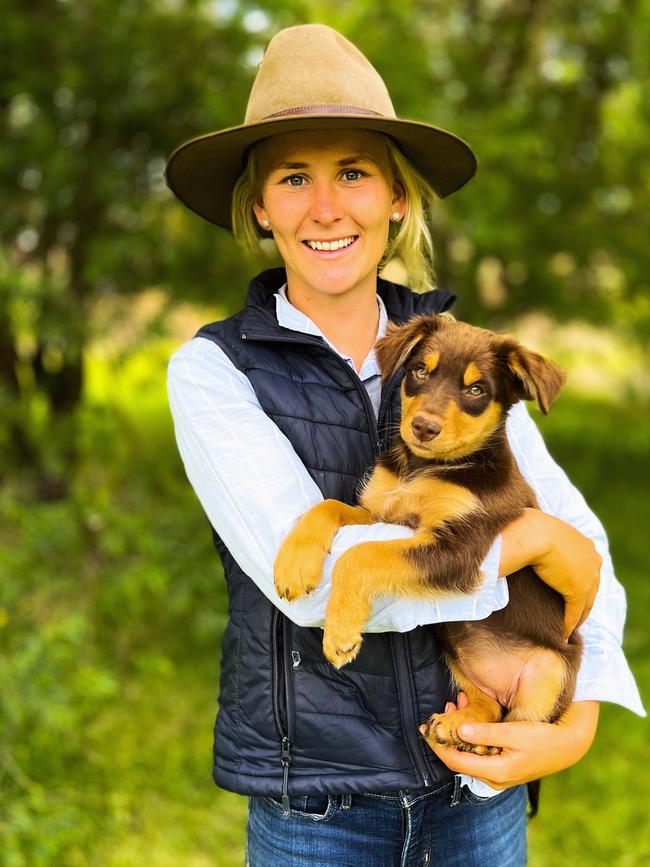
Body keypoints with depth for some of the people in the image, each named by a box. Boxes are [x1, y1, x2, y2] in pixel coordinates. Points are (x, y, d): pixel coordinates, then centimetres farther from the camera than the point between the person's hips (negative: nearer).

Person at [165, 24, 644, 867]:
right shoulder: (213, 370, -9)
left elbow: (580, 539, 3)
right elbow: (309, 576, -21)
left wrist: (580, 725, -10)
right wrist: (529, 540, -17)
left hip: (478, 774, 3)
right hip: (317, 795, -3)